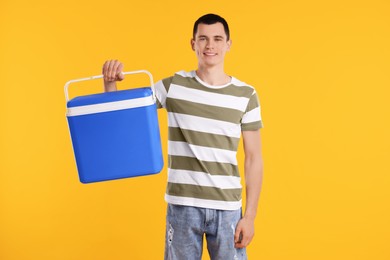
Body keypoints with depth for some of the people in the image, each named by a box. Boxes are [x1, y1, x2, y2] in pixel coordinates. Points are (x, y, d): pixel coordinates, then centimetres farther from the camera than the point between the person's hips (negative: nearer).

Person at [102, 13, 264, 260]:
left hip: (228, 208, 0)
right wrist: (110, 81, -14)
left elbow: (254, 158, 0)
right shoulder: (174, 85, 0)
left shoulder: (246, 95, 0)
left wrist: (250, 215, -4)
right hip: (183, 205, 0)